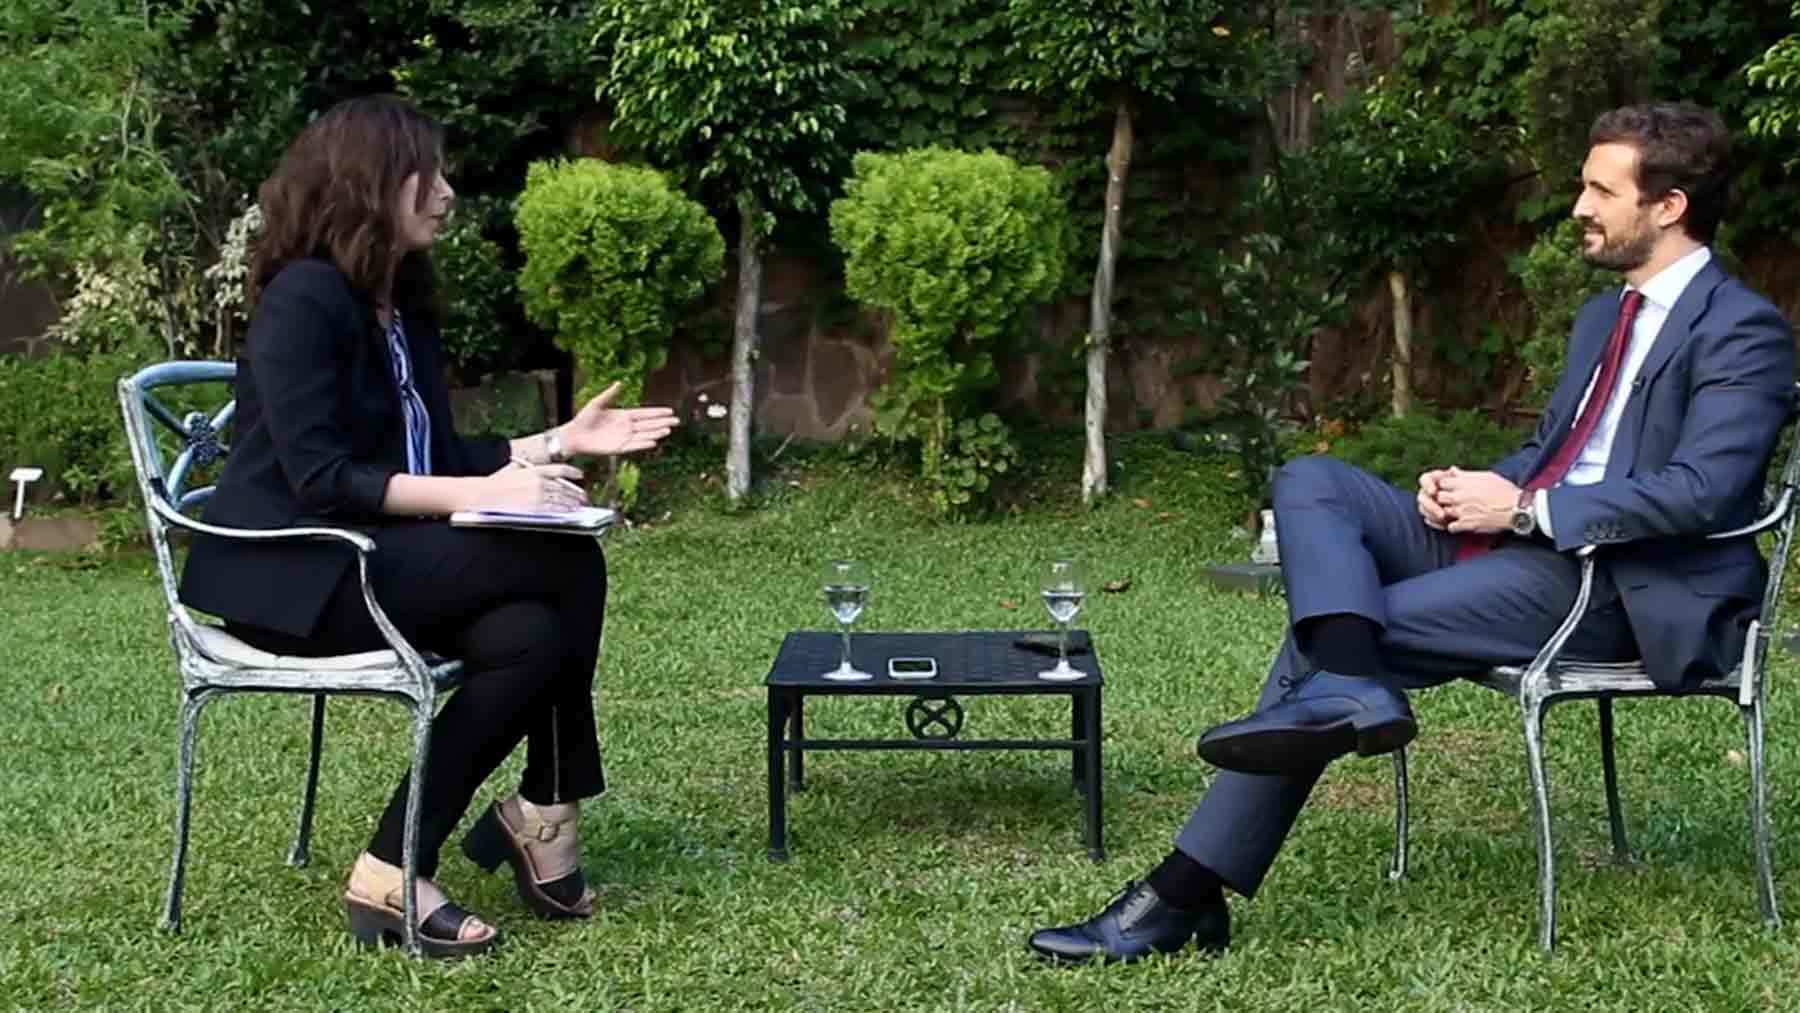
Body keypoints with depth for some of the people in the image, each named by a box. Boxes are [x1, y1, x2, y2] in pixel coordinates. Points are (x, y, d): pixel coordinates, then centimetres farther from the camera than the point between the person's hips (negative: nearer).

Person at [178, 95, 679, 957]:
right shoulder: (304, 298, -13)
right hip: (290, 578, -9)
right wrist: (483, 494, -27)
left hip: (363, 562, 9)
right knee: (566, 564, -21)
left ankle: (393, 871, -14)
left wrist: (561, 442, 7)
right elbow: (317, 478, -22)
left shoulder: (401, 305, 14)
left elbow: (433, 458, 16)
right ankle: (544, 812, -7)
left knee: (529, 637, -20)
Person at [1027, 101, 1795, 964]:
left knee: (1319, 639, -20)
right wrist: (1475, 487, 2)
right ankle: (1345, 690, -35)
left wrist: (1524, 508, -19)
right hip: (1516, 544, 9)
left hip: (1612, 586, -9)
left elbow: (1701, 493, -20)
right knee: (1309, 483, -12)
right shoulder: (1604, 315, 22)